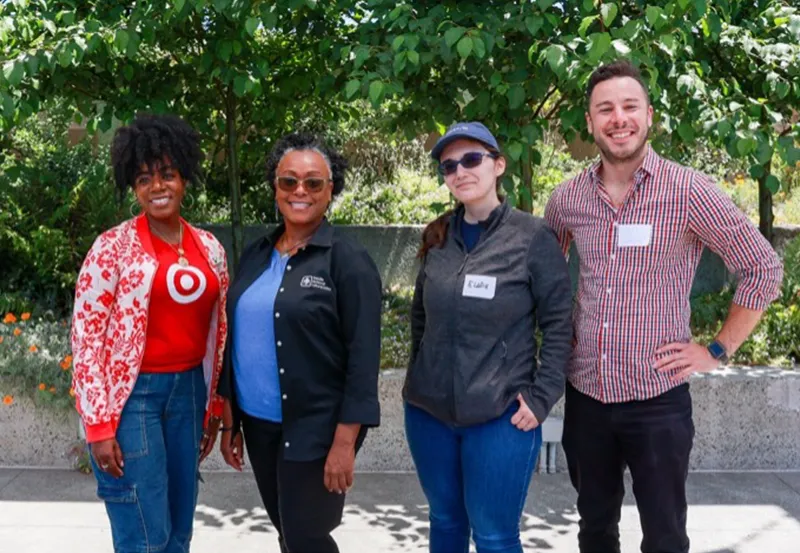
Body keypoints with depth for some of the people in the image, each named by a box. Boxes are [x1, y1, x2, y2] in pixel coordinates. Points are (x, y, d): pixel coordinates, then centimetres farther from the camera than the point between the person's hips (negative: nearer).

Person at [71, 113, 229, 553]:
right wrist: (98, 424, -13)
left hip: (188, 390, 5)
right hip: (131, 394, -5)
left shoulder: (209, 248, 6)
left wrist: (214, 405, 13)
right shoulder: (114, 246, -9)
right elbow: (85, 334, -10)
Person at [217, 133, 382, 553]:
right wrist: (229, 419, 11)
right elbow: (236, 340, 11)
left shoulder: (348, 260, -11)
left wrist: (345, 442, -17)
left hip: (315, 429, -6)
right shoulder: (256, 255, 6)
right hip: (259, 424, 6)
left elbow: (363, 358, -14)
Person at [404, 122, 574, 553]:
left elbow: (560, 324, -8)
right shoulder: (437, 238, 5)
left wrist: (541, 397, -13)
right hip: (428, 411, 5)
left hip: (501, 416, -5)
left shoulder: (532, 237, -8)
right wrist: (419, 378, 13)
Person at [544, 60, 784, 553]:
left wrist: (719, 350, -7)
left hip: (658, 399, -4)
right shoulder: (567, 198, 1)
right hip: (586, 395, 4)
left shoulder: (689, 191, -12)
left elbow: (763, 268, -6)